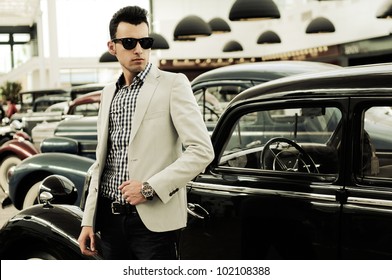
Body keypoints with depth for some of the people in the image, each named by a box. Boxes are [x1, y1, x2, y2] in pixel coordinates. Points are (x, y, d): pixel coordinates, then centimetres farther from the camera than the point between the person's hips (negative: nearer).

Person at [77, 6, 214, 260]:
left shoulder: (172, 84, -4)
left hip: (154, 220, -5)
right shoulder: (109, 93, 14)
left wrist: (150, 188, -16)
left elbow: (202, 151, -12)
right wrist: (88, 221, 13)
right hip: (110, 219, 6)